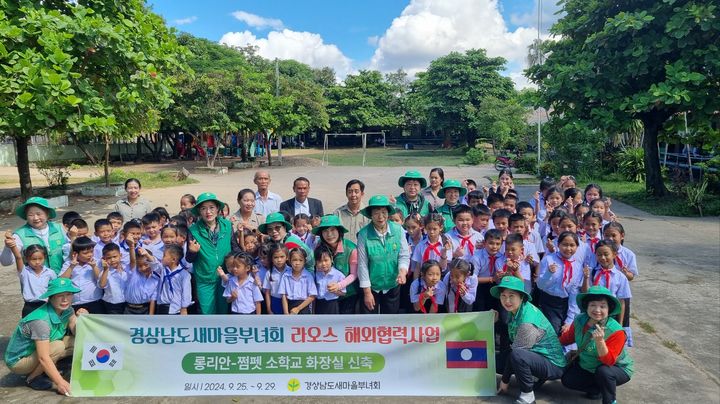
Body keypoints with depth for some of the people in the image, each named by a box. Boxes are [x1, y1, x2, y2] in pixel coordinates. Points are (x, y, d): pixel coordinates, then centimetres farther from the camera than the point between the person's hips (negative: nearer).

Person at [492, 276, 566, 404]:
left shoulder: (528, 321, -29)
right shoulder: (514, 309, -2)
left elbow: (516, 352, -21)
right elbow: (513, 344, 8)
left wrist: (505, 380, -12)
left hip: (552, 364, -9)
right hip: (535, 355, 9)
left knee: (517, 355, -36)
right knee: (496, 361, 3)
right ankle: (535, 378, 14)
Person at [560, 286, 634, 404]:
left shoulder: (616, 331, -30)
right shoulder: (579, 320, -15)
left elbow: (608, 362, -35)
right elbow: (568, 338, 7)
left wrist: (600, 341, -48)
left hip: (617, 368, -5)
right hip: (587, 367, 5)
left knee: (603, 371, -36)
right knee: (567, 380, -9)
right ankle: (598, 389, 10)